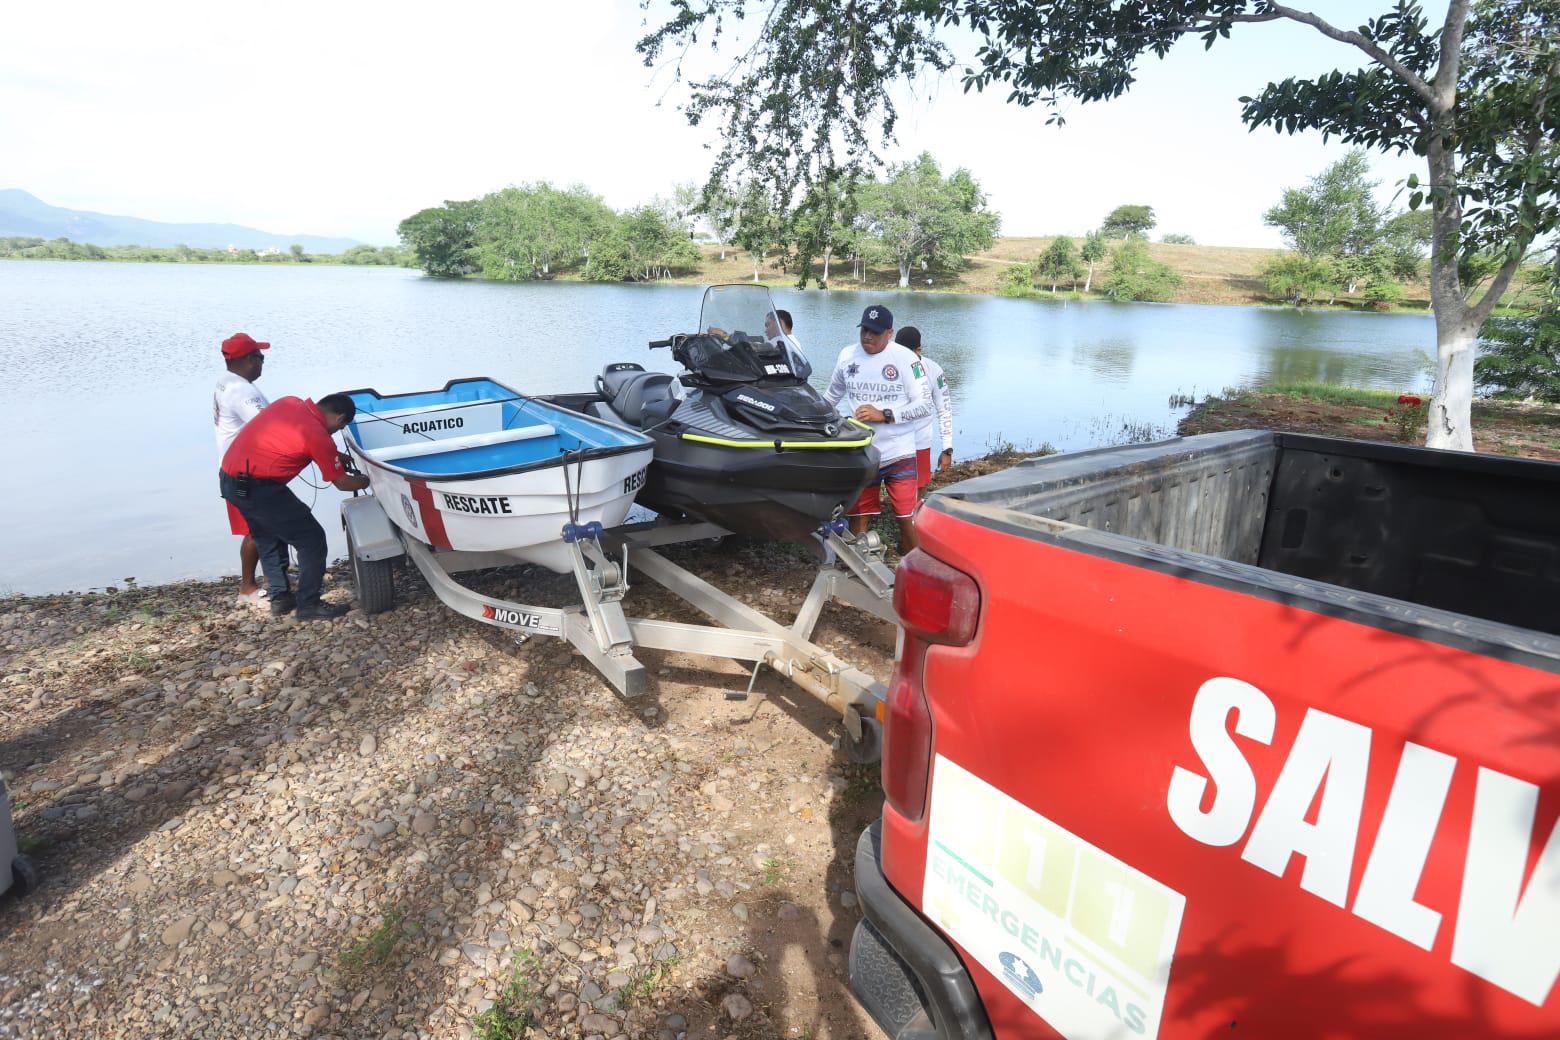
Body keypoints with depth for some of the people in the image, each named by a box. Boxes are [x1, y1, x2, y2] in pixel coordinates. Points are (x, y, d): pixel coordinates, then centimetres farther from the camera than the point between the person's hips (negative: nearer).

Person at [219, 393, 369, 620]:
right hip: (257, 488, -9)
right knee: (312, 538, 0)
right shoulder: (319, 436, -13)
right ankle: (309, 606, 6)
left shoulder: (289, 402, 7)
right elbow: (342, 483, -2)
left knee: (268, 539, 24)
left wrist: (336, 456, 25)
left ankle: (279, 597, 33)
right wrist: (368, 481, 17)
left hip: (228, 478, 9)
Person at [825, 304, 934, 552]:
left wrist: (884, 415, -17)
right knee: (857, 518, 10)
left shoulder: (905, 358, -6)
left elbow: (924, 405, -9)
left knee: (908, 519, -4)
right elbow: (832, 395, 21)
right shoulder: (848, 355, 5)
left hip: (898, 454, -3)